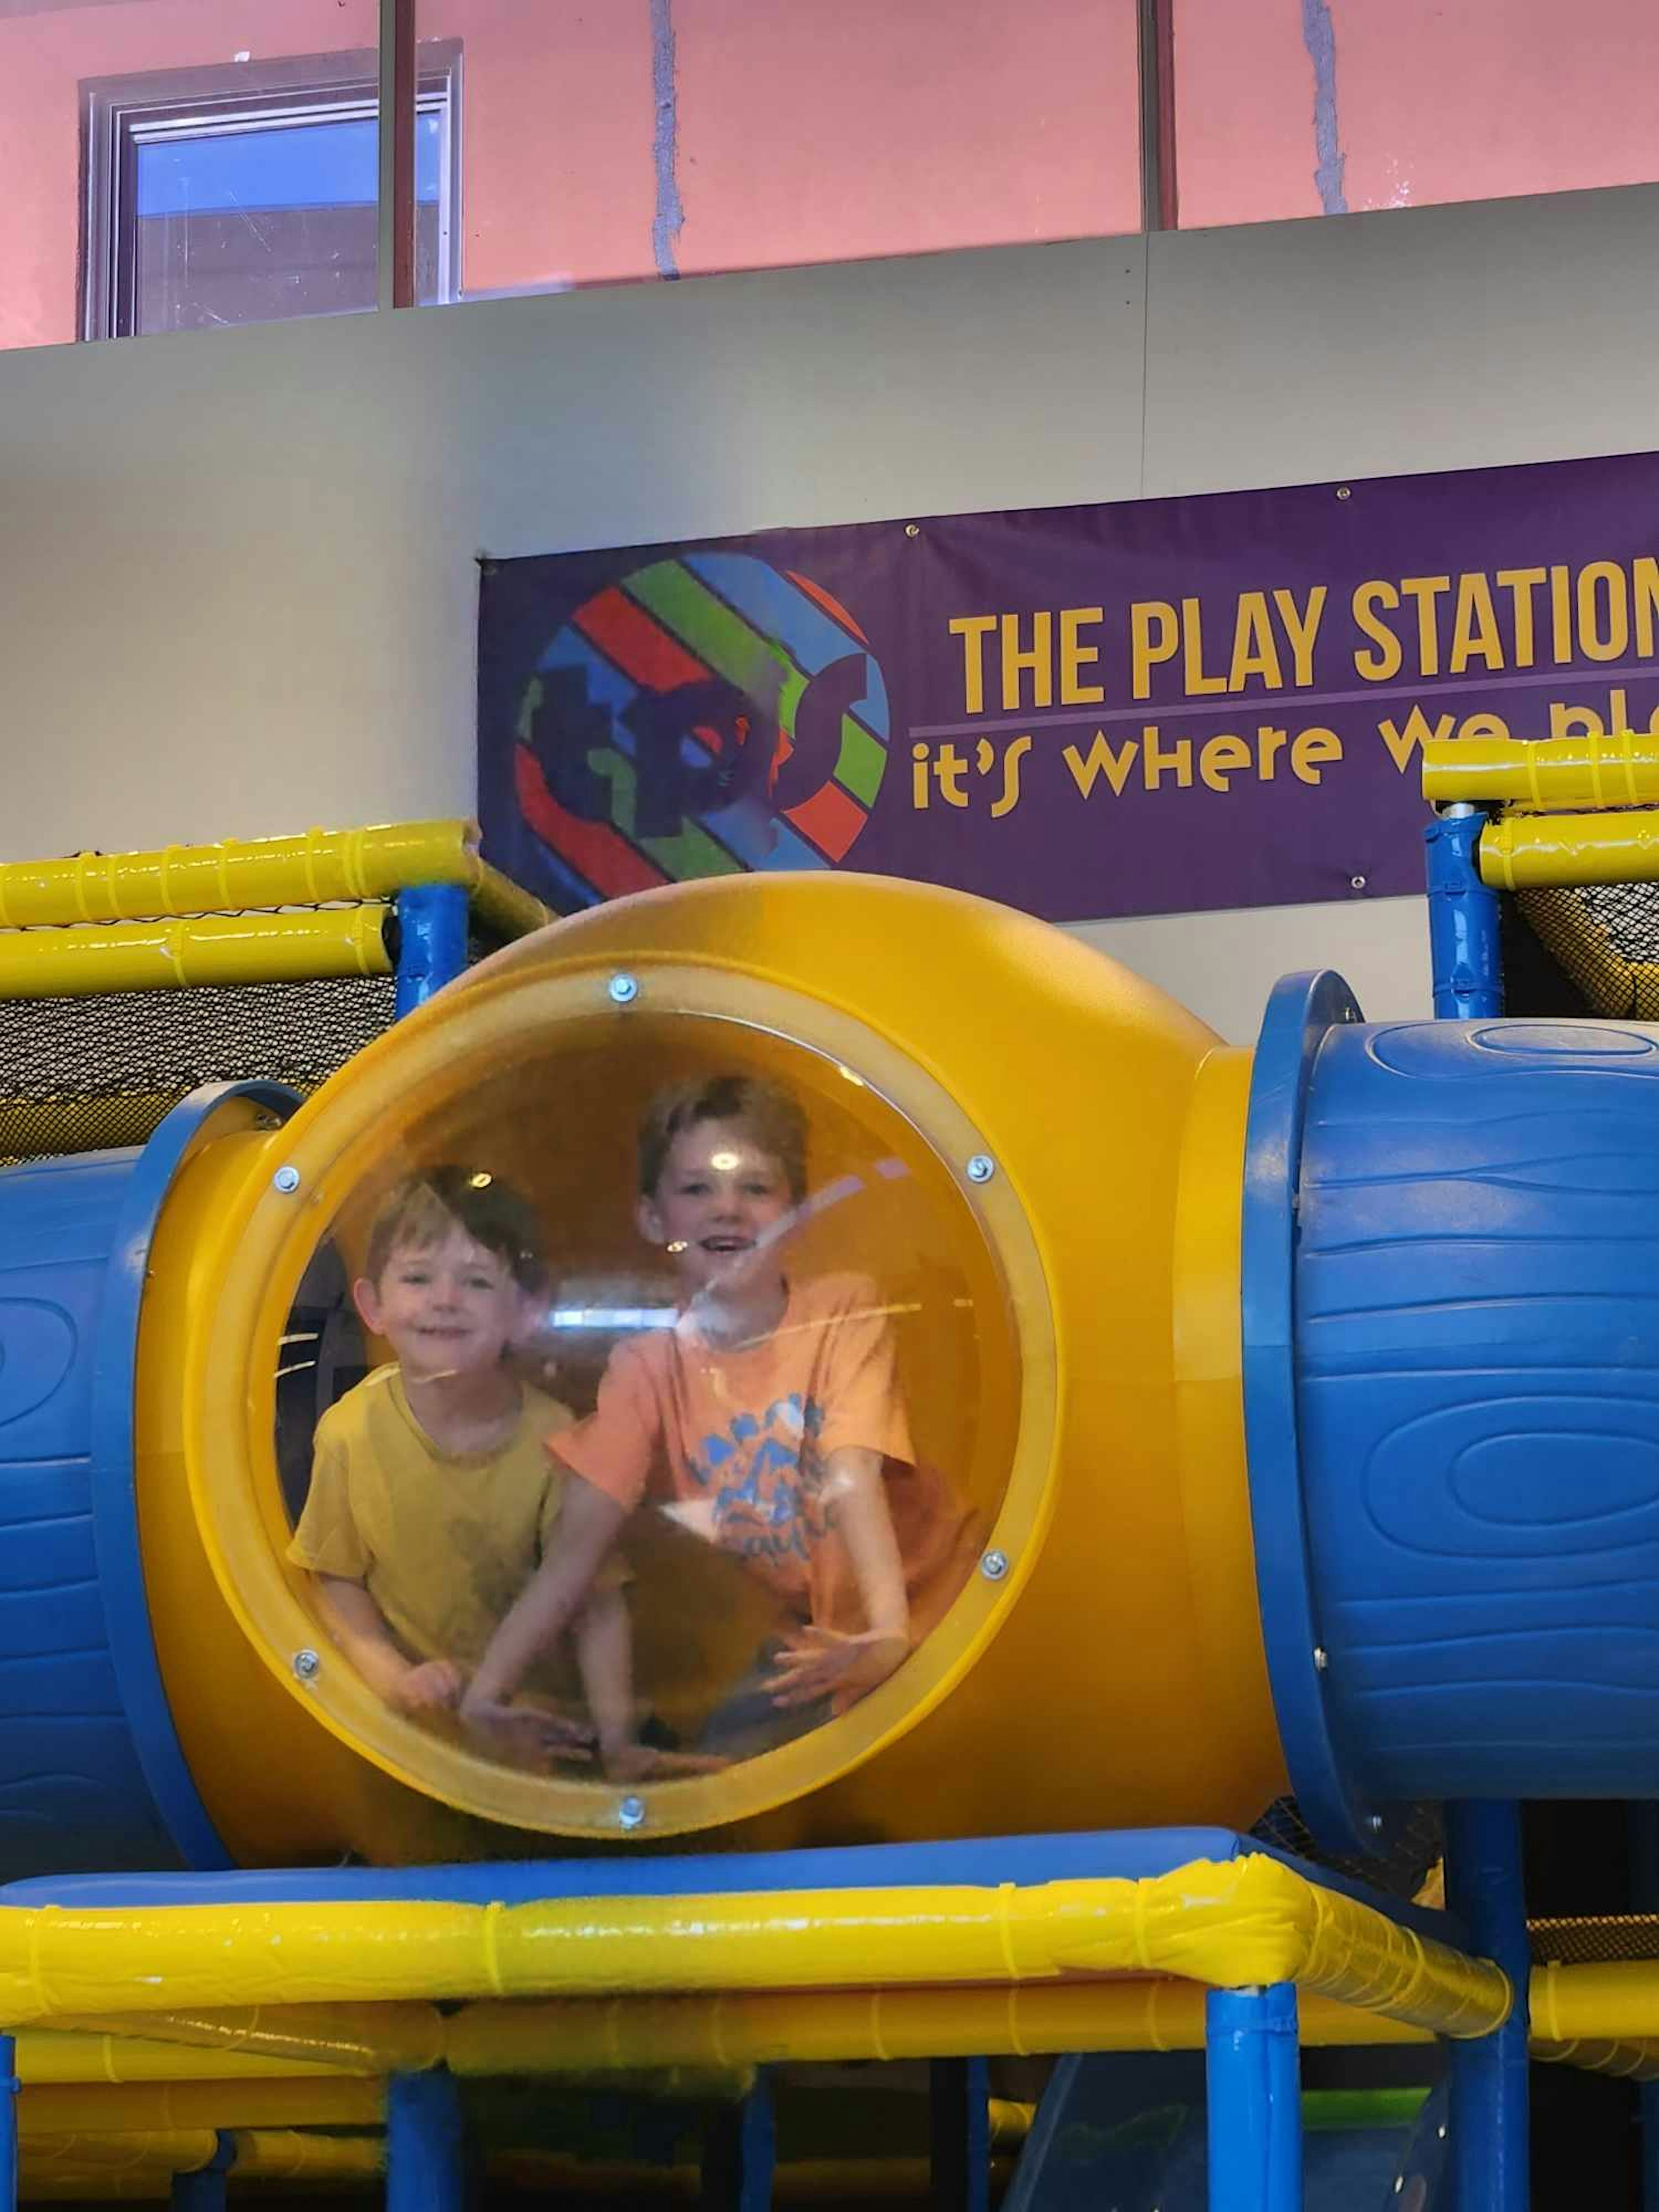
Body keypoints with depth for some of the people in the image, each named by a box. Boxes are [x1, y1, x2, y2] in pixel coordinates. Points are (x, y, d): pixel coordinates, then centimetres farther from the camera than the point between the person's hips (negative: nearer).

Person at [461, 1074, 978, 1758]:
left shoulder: (845, 1311, -12)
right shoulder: (648, 1366, -6)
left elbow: (853, 1478, -26)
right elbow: (578, 1547, -12)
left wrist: (888, 1633, -42)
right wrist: (484, 1694, -24)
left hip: (921, 1594, -3)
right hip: (816, 1635, 3)